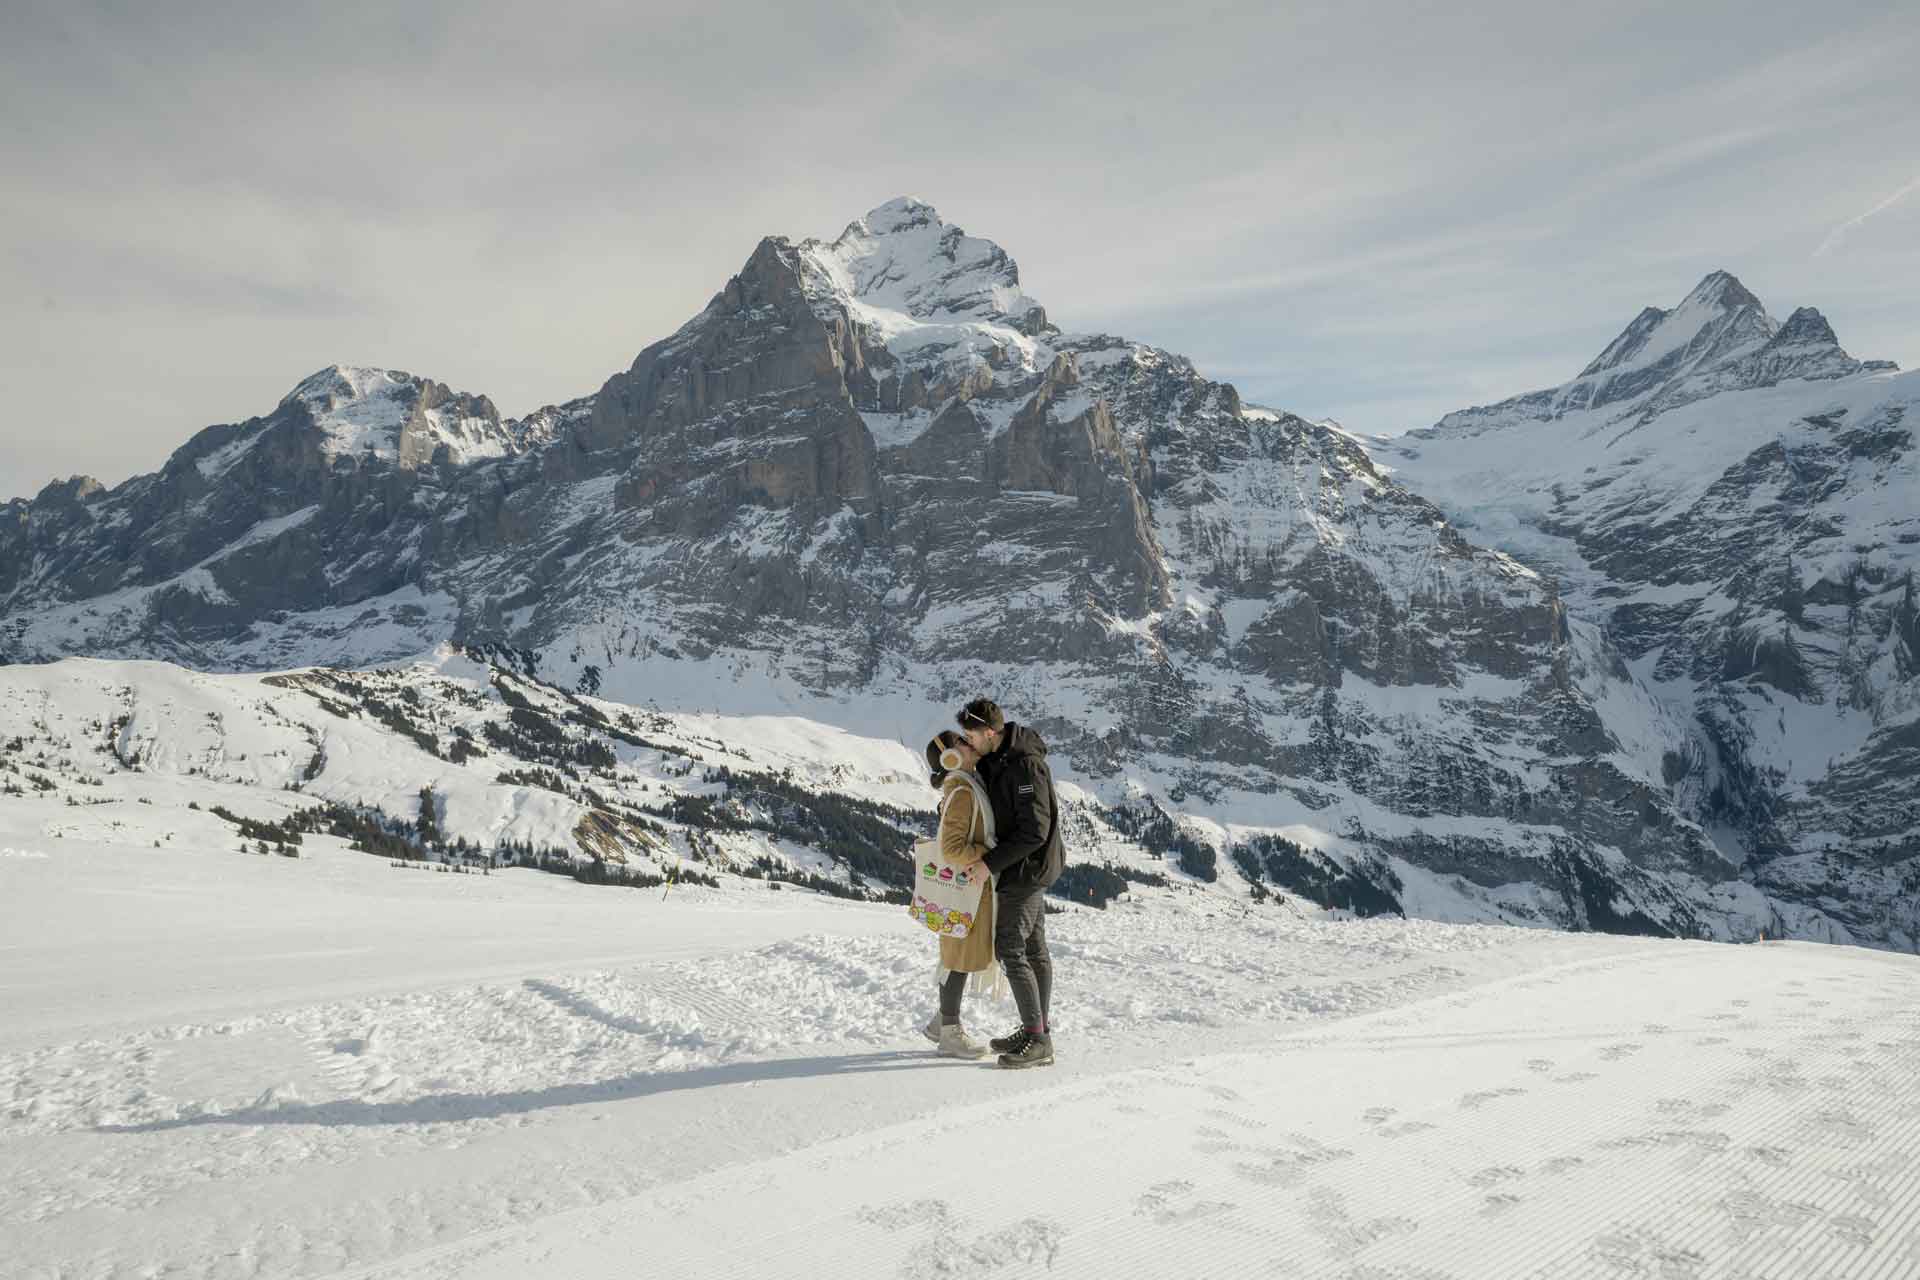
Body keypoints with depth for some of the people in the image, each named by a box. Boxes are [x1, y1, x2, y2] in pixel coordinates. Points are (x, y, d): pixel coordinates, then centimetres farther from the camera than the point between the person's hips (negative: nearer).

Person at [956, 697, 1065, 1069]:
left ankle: (1037, 1040, -5)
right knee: (1034, 949, 14)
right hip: (1025, 867, 10)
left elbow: (1035, 831, -26)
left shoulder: (1026, 765, -24)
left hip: (1026, 868, -10)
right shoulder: (996, 759, 6)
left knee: (1009, 949, -9)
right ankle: (1038, 1031, 22)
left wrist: (989, 863, -22)